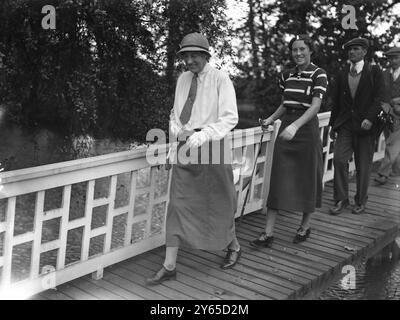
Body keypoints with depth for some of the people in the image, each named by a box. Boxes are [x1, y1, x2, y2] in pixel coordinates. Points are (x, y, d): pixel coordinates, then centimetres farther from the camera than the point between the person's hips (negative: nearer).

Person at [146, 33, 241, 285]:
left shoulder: (220, 79, -8)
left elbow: (230, 118, -14)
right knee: (178, 204, 1)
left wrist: (202, 135, -25)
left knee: (217, 204, 10)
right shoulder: (183, 79, 8)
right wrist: (174, 128, -4)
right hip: (184, 147, 4)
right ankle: (169, 266, 7)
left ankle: (234, 247, 38)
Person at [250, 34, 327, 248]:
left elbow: (315, 105, -18)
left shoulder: (318, 74, -7)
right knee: (277, 179, 1)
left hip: (306, 128, -5)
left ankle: (305, 226, 27)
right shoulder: (287, 76, 11)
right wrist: (271, 119, 6)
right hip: (286, 128, 5)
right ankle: (268, 233, 2)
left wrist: (295, 126, -31)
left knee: (307, 178, 6)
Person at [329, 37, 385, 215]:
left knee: (363, 165, 4)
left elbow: (379, 97, -6)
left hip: (365, 125, -2)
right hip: (345, 125, 2)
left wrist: (370, 118, -19)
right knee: (339, 160, -9)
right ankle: (341, 200, 4)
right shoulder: (341, 74, 10)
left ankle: (360, 202, 19)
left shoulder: (374, 72, 1)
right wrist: (333, 125, 11)